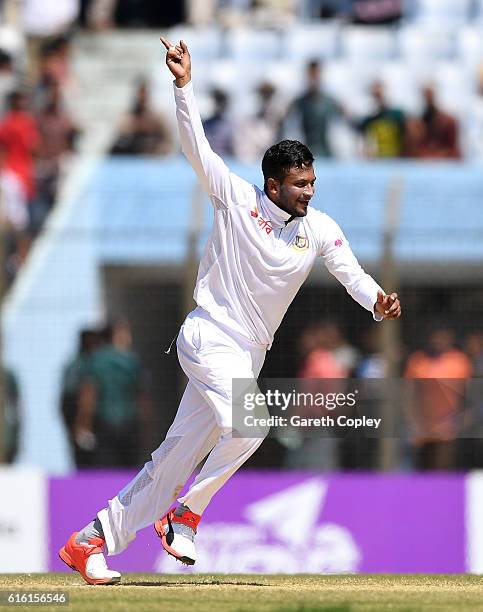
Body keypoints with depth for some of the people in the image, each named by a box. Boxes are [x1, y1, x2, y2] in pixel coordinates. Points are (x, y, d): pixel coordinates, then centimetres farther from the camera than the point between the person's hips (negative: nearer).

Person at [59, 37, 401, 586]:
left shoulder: (319, 229, 2)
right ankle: (186, 515, -8)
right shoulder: (236, 199, -8)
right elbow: (196, 146, -13)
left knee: (179, 454, 7)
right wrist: (184, 86, -25)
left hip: (248, 354, 6)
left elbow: (350, 272, -6)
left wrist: (378, 302, -28)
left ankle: (90, 541, 14)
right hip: (209, 338, -6)